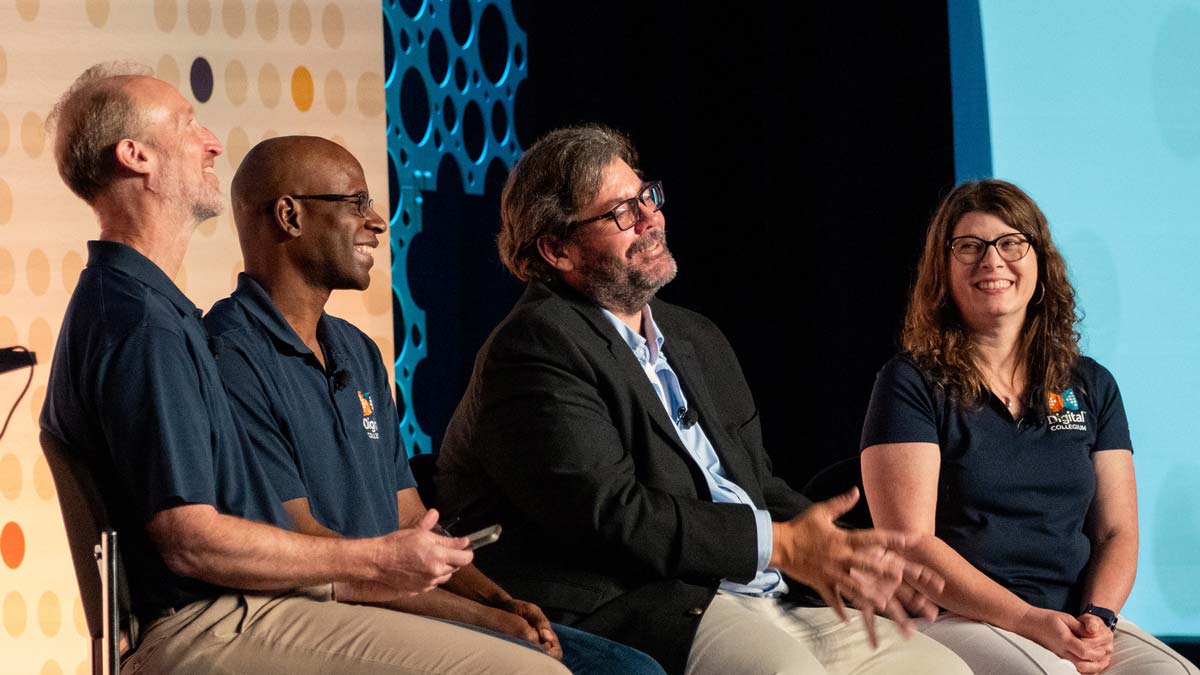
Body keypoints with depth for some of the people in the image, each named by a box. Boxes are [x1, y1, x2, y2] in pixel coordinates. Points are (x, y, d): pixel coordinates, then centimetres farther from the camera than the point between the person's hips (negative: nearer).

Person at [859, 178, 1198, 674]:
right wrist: (1029, 621, -16)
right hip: (956, 618, -4)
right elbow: (909, 541, -6)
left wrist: (1098, 616, -9)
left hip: (1076, 619, 4)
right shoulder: (911, 384, 3)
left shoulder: (1091, 387, 17)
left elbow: (1117, 532, 13)